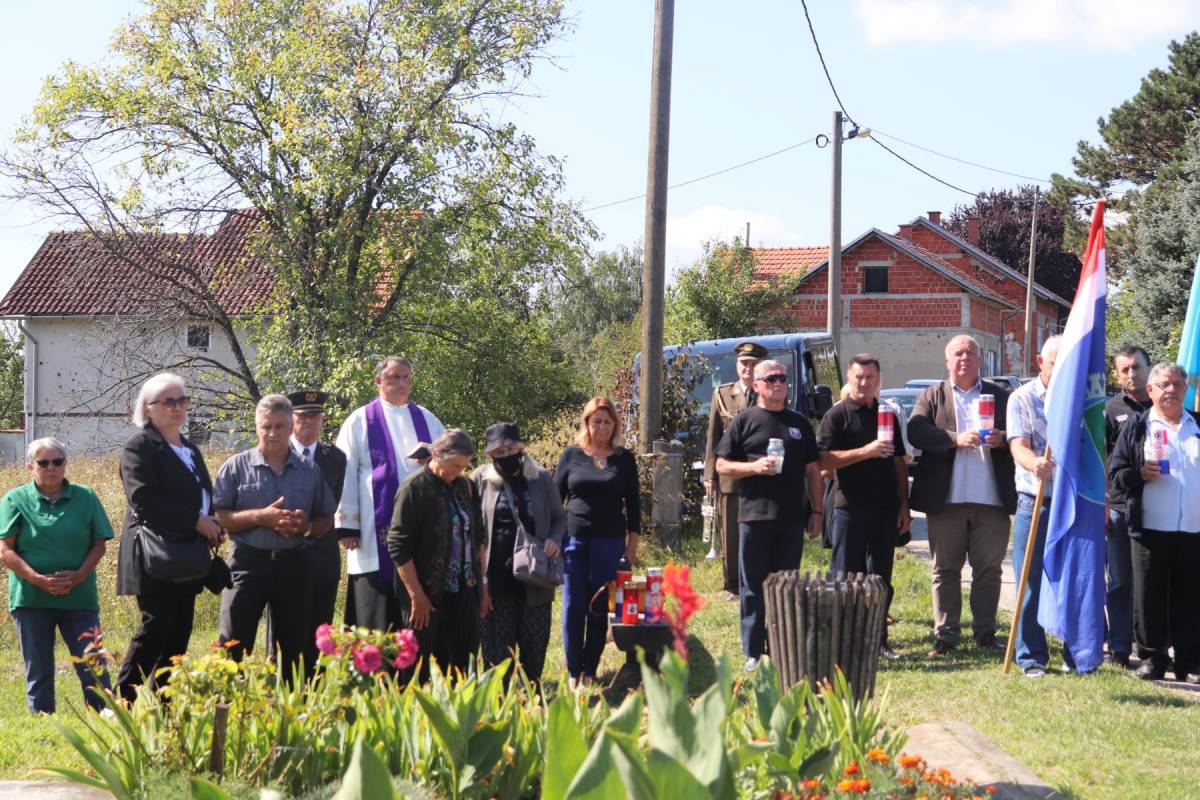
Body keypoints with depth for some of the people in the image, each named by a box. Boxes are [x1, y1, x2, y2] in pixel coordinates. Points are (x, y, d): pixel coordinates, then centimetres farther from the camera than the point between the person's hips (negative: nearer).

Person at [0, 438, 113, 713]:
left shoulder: (86, 498, 6)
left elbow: (99, 544, 5)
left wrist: (78, 576, -11)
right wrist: (38, 580, -15)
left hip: (79, 596, 1)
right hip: (31, 598, -1)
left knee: (93, 668, -1)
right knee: (38, 670, 6)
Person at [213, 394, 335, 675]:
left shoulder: (310, 471, 9)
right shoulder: (236, 467, 2)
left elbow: (327, 520, 14)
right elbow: (218, 517, -5)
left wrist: (305, 527, -8)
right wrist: (261, 517, -15)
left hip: (294, 565, 3)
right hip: (249, 563, -3)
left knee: (293, 648, 9)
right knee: (233, 645, -6)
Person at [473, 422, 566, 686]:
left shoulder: (541, 479, 4)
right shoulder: (480, 480, 1)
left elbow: (560, 517, 16)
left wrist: (554, 540, -5)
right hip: (495, 580, -1)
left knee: (535, 644, 9)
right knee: (497, 646, 2)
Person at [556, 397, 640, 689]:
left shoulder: (624, 459, 6)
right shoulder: (572, 455, 5)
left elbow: (633, 503, 9)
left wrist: (632, 542, 4)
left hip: (610, 542, 0)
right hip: (574, 540, 0)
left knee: (600, 608, 2)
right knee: (573, 607, -3)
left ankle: (590, 671, 9)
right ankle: (573, 672, 5)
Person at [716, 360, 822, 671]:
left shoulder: (799, 423, 13)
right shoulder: (744, 421, 3)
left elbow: (812, 470, 15)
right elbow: (722, 465, 2)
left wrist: (816, 511, 9)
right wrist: (755, 467, -14)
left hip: (792, 517, 3)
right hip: (754, 515, -3)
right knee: (754, 587, 0)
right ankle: (753, 652, 5)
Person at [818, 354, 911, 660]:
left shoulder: (888, 415, 15)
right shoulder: (837, 415, -1)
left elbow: (899, 463, 18)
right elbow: (823, 460, -11)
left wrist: (904, 505, 11)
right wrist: (865, 452, -19)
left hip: (885, 509, 5)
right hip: (850, 508, -5)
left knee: (881, 578, 8)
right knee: (845, 577, -2)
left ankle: (878, 639, 14)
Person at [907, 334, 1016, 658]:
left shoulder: (1000, 397, 14)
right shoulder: (933, 396, 10)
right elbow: (916, 431, -6)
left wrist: (1001, 439, -13)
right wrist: (955, 438, -18)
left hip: (991, 498, 1)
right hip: (946, 498, -1)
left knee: (988, 568, 3)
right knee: (945, 569, 3)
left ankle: (985, 632, 12)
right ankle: (946, 634, 9)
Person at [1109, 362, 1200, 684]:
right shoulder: (1136, 426, 6)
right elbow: (1116, 473, 2)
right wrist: (1141, 474, -15)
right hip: (1150, 530, -2)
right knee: (1150, 598, 2)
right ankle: (1151, 658, 12)